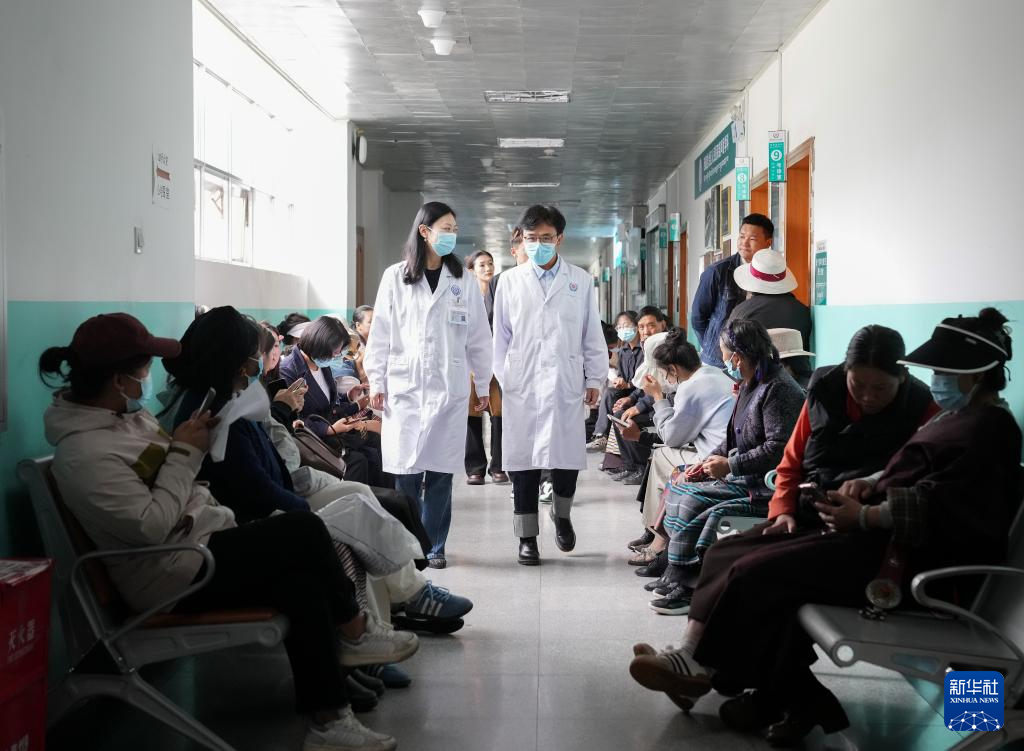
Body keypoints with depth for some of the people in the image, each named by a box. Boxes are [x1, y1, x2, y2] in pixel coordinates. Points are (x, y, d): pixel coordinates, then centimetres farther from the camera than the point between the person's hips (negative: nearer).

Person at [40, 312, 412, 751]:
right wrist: (184, 453, -17)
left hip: (203, 543, 9)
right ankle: (354, 632, 0)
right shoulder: (84, 454, -22)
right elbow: (150, 526, -26)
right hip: (174, 578, -9)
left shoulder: (124, 412, 7)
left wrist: (191, 443, 0)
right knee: (304, 530, -18)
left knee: (301, 582, -12)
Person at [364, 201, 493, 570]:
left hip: (448, 387, 1)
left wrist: (483, 383, 9)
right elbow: (381, 333, 4)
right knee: (406, 469, 0)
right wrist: (376, 381, 1)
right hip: (404, 386, -1)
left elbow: (478, 337, 8)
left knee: (440, 470, 3)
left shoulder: (463, 282, 5)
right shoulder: (395, 277, 2)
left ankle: (434, 546, 13)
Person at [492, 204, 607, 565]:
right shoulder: (510, 281, 6)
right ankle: (527, 537, 13)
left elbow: (592, 335, 9)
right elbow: (500, 335, 8)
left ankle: (562, 515, 31)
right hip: (522, 386, 0)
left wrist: (595, 379, 7)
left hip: (566, 384, 0)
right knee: (524, 462, 2)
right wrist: (500, 379, 4)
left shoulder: (580, 281, 7)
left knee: (567, 459, 2)